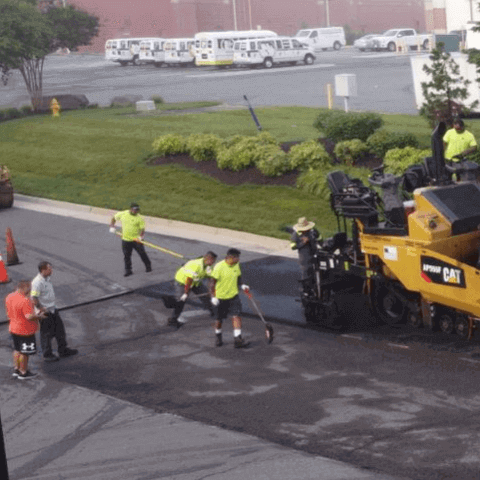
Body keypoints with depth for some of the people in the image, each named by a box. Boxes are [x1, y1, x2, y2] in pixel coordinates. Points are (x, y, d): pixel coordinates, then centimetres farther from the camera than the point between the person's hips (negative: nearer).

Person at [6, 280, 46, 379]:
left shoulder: (9, 297, 1)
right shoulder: (25, 301, -28)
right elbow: (29, 316, -32)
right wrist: (39, 316, -16)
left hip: (13, 329, 8)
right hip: (25, 331, -8)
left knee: (17, 350, 23)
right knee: (25, 352, 6)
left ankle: (16, 369, 32)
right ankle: (23, 373, 17)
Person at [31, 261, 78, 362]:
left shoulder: (48, 278, 5)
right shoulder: (37, 282, -25)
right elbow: (34, 299, -27)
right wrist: (42, 309, -22)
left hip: (53, 309, 9)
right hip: (45, 312, -9)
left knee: (60, 329, 17)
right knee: (46, 333, 4)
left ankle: (63, 350, 32)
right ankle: (47, 355, 20)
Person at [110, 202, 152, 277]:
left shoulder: (140, 218, -9)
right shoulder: (122, 214, -2)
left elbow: (142, 229, -12)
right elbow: (114, 218, 13)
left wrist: (141, 236, -31)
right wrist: (112, 227, 2)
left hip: (136, 240, -2)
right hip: (125, 240, 2)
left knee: (142, 253, 5)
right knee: (126, 256, 4)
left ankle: (148, 266, 27)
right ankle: (128, 270, 16)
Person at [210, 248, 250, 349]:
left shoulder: (236, 265, 2)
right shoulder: (219, 267, -18)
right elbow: (213, 282, -14)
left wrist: (242, 286, 3)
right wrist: (213, 297, -19)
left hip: (233, 295, 4)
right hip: (221, 298, -4)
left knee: (236, 316, -9)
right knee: (220, 319, 9)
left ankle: (237, 340, -10)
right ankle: (218, 336, 35)